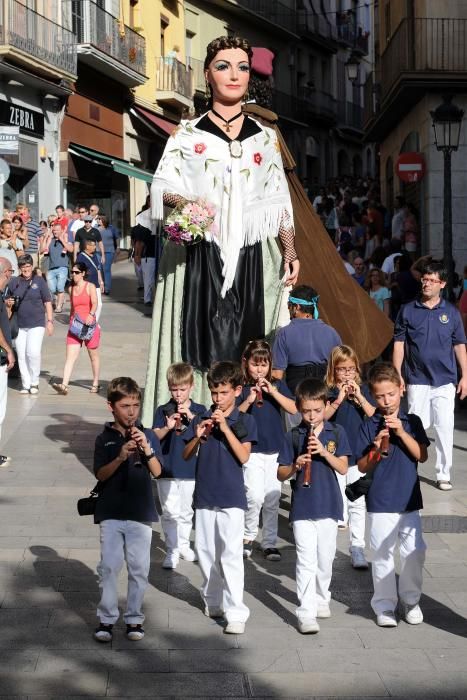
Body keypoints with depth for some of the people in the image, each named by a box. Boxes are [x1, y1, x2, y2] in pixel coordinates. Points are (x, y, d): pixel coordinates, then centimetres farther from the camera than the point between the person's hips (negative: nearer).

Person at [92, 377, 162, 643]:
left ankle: (135, 618, 15)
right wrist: (120, 457, -22)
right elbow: (101, 475, -7)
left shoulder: (148, 435, 3)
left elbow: (157, 471, -4)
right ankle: (107, 618, 11)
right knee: (109, 566, 0)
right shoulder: (105, 438, 1)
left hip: (141, 512, 1)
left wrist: (146, 449, -20)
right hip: (111, 513, 0)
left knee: (139, 568, 4)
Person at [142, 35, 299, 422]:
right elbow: (162, 186, 4)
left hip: (251, 257, 2)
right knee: (200, 341, -9)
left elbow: (279, 200, 13)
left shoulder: (266, 138, 16)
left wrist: (290, 250, 1)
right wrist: (183, 202, -18)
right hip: (198, 255, -1)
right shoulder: (187, 134, 10)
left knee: (248, 345, -4)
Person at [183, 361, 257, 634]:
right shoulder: (202, 419, 6)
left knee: (231, 555, -10)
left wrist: (225, 428, -21)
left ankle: (236, 612, -9)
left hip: (232, 498, -4)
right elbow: (186, 455, 5)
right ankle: (213, 600, 30)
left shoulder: (245, 421, -2)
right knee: (206, 551, 13)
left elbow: (244, 457, -13)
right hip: (205, 496, 4)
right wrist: (198, 437, -13)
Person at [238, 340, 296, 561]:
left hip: (275, 450, 3)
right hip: (252, 451, -3)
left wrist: (273, 392, -16)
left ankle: (270, 542, 19)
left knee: (272, 499, 7)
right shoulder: (241, 389, -1)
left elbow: (294, 409, -6)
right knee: (255, 496, -14)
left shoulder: (277, 385, 6)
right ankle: (248, 537, 8)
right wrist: (248, 401, -20)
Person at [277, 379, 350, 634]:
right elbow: (281, 474, 2)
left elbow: (343, 468, -3)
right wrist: (295, 466, -18)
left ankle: (321, 599, 34)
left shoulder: (336, 433, 2)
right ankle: (306, 613, -8)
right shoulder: (293, 436, 0)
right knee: (306, 560, -7)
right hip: (302, 507, -2)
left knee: (325, 558, 13)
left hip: (329, 505, 2)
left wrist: (324, 452, -17)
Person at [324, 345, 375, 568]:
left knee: (357, 504, 1)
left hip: (358, 455, 2)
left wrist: (359, 396, -13)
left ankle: (357, 547, 5)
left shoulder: (362, 389, 6)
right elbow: (322, 417, -14)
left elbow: (373, 415, -3)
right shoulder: (328, 391, -2)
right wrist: (339, 399, -23)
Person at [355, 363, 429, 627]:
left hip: (410, 500, 1)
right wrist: (376, 450, -19)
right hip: (380, 503, -1)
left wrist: (401, 433, -17)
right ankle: (385, 605, 16)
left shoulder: (412, 421, 2)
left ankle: (411, 600, 21)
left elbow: (422, 456, -7)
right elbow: (362, 467, -1)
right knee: (382, 555, 4)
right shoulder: (369, 426, -2)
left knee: (414, 552, 4)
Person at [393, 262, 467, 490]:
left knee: (445, 428, -2)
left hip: (445, 380, 0)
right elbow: (399, 344, 4)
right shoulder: (408, 310, 2)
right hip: (417, 380, 0)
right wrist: (397, 375, -1)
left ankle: (443, 475, 7)